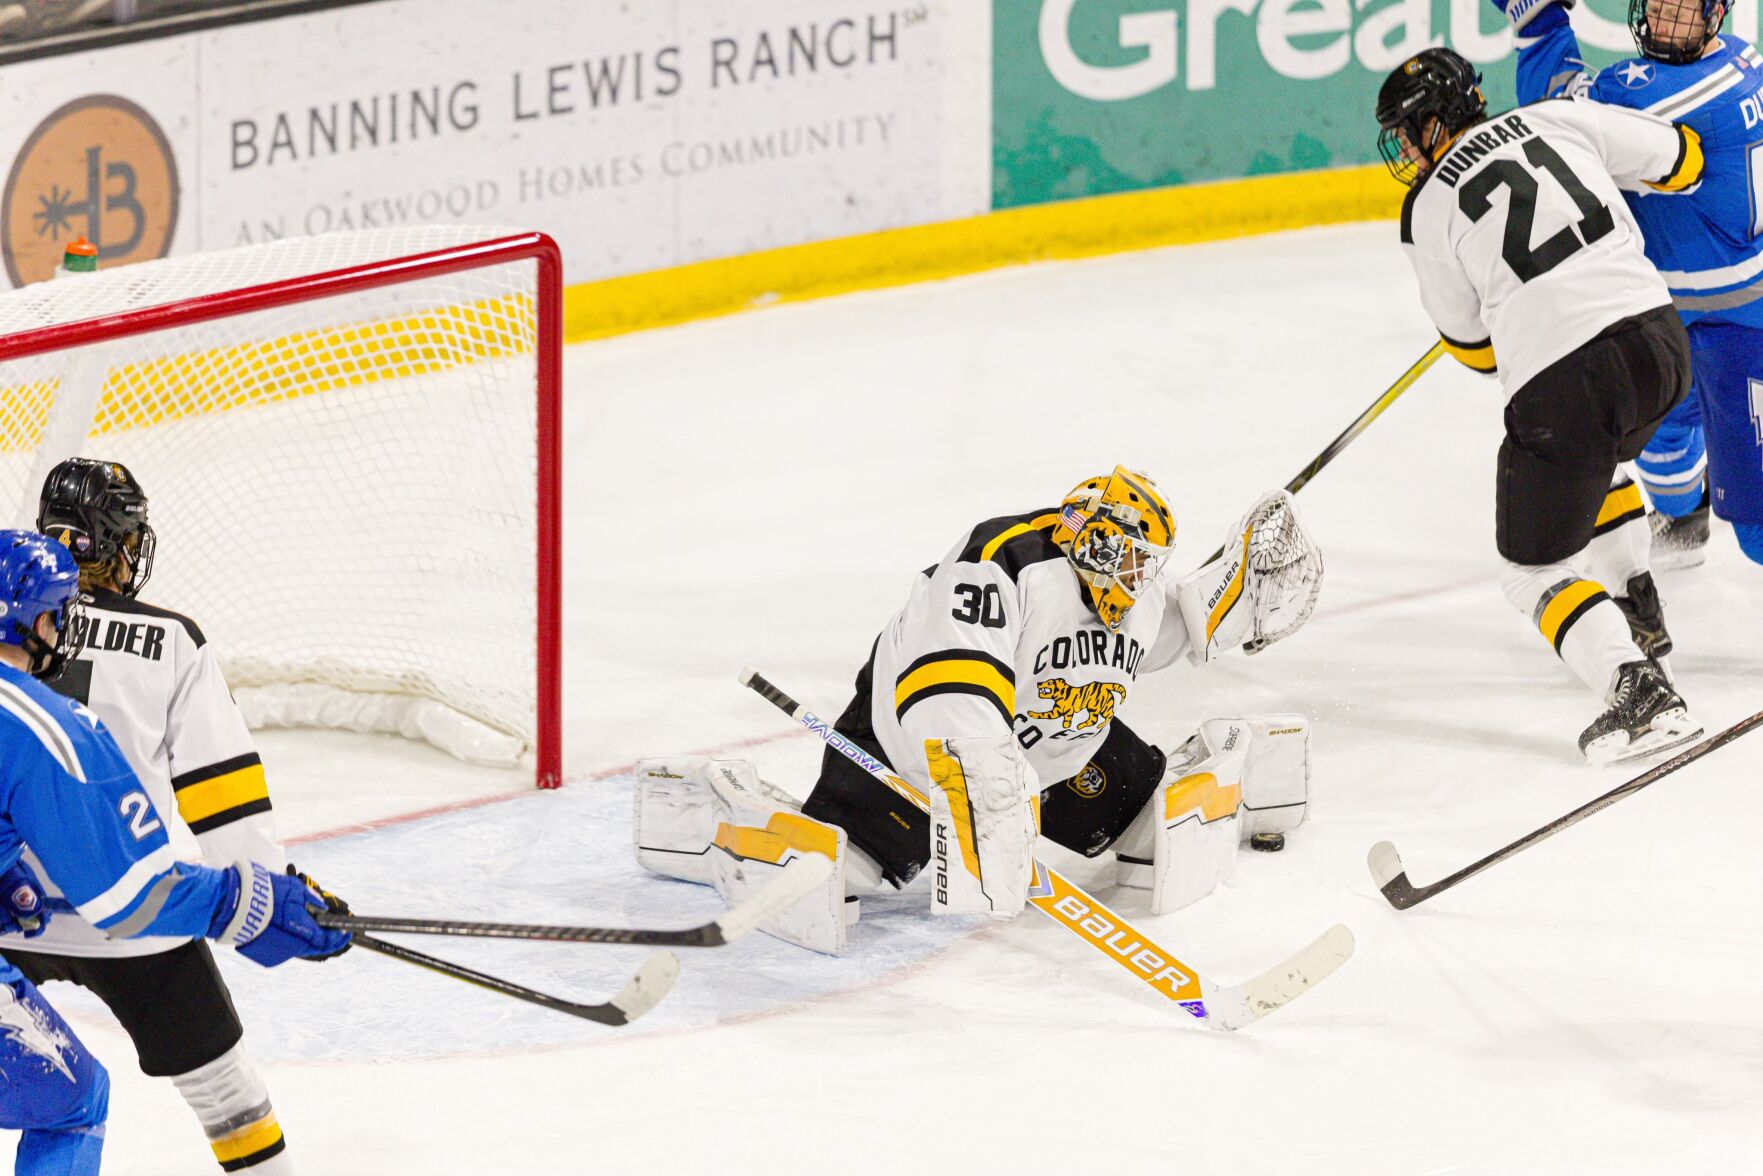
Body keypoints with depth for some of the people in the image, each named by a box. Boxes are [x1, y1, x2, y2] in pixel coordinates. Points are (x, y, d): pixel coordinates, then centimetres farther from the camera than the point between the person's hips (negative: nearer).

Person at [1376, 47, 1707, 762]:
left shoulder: (1427, 212, 4)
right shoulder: (1555, 120, 9)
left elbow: (1474, 345, 13)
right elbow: (1679, 159, 16)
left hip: (1561, 384, -5)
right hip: (1658, 337, 5)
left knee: (1537, 573, 7)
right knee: (1596, 461, 38)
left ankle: (1637, 691, -14)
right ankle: (1641, 618, 42)